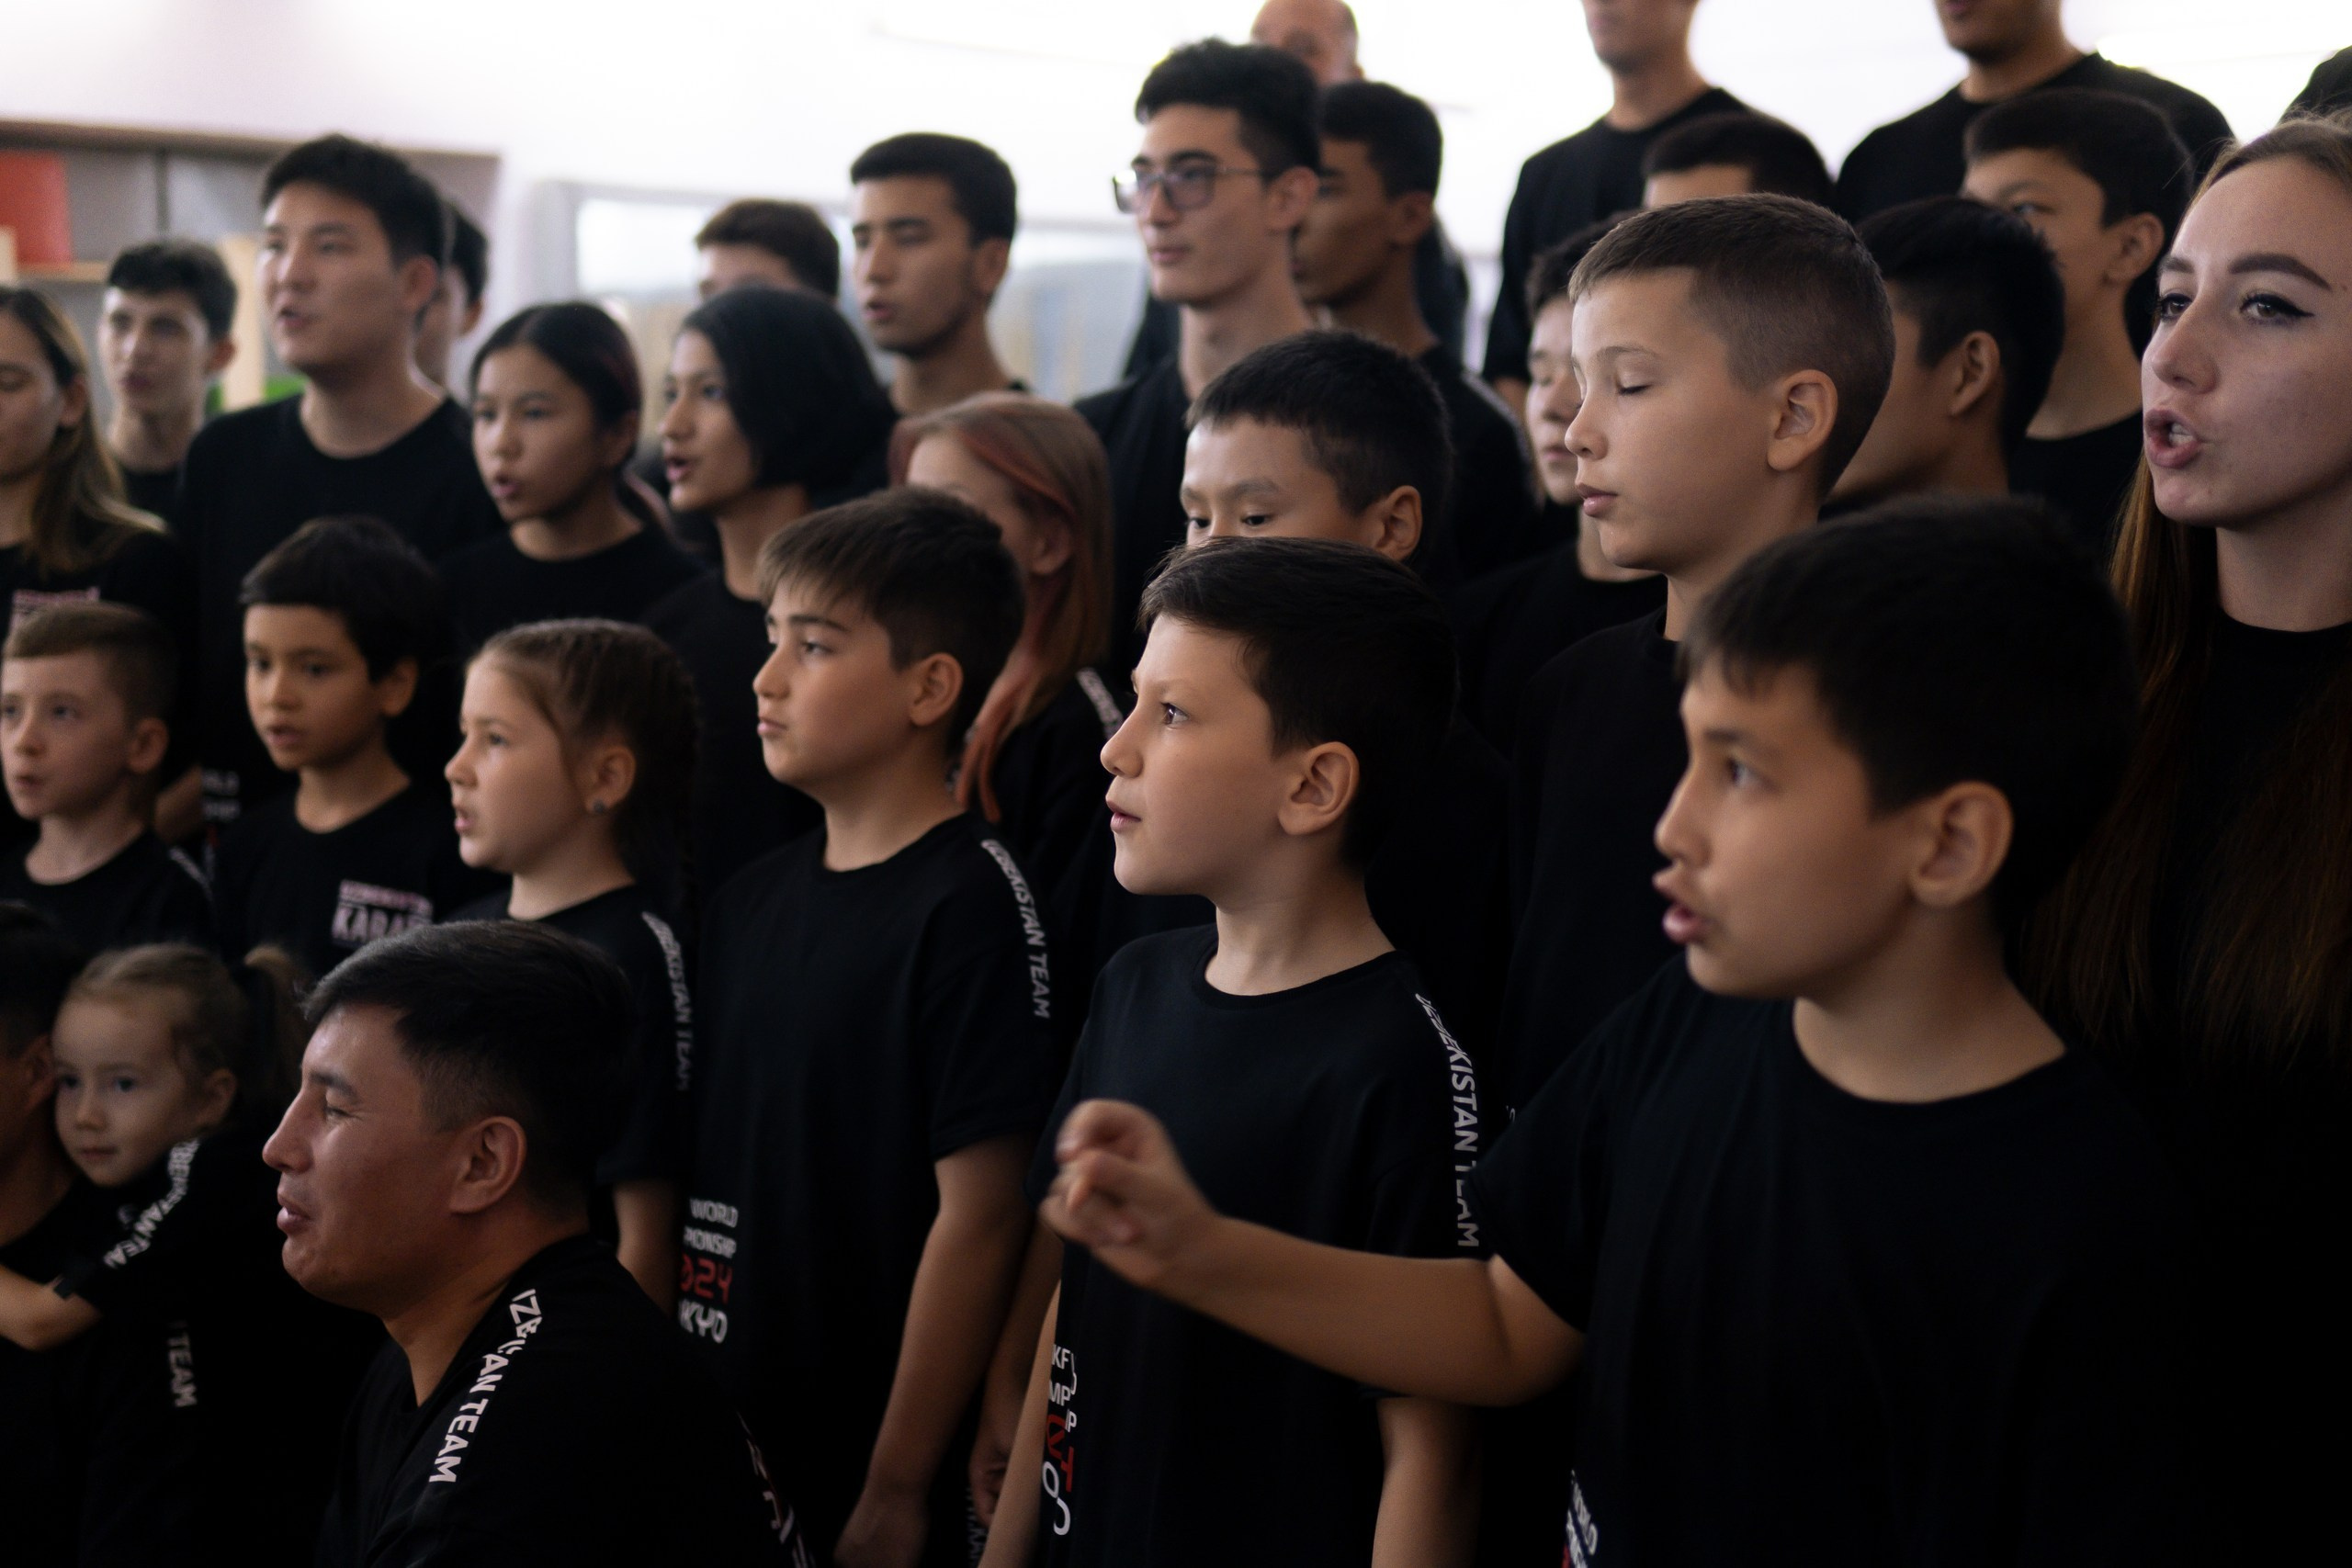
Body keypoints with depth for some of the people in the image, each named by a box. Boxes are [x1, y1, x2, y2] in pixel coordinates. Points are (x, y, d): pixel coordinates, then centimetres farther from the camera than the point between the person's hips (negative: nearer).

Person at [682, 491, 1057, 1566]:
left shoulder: (971, 903, -13)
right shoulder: (752, 901, 8)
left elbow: (979, 1216, -16)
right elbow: (705, 1184, 13)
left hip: (861, 1480, -6)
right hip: (718, 1456, 6)